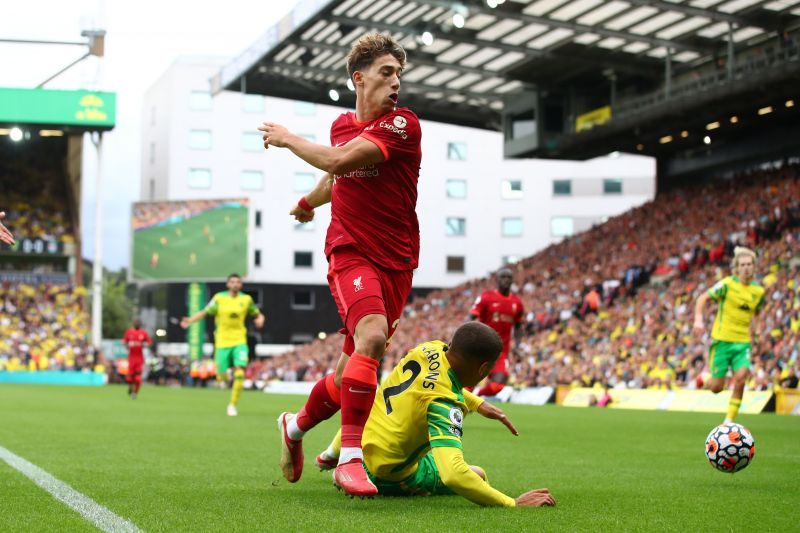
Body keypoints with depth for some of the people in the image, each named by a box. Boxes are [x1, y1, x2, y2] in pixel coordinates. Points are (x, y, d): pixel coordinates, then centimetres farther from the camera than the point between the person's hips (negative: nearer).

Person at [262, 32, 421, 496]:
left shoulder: (403, 124, -8)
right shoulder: (342, 124, 8)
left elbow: (339, 161, -20)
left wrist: (288, 138, -6)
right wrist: (307, 202, 47)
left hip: (396, 261, 0)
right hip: (350, 252, 0)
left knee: (352, 372, 6)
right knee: (372, 335, -28)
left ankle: (296, 428, 35)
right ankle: (351, 457, -27)